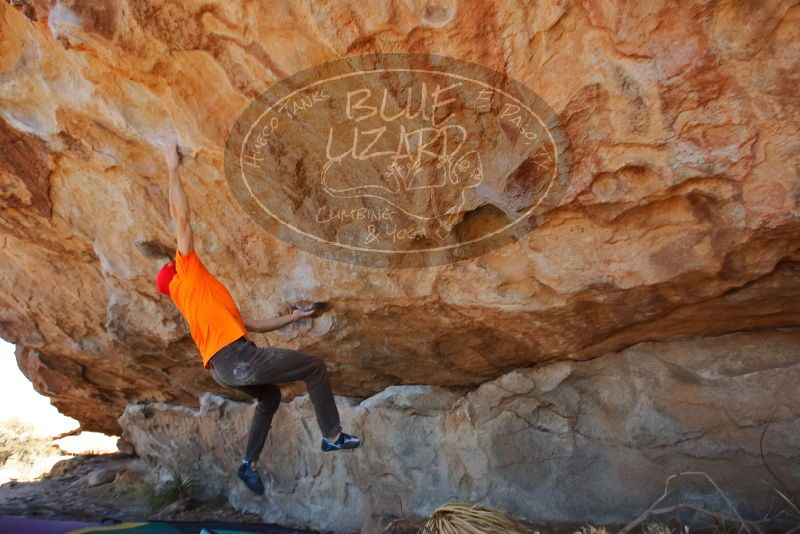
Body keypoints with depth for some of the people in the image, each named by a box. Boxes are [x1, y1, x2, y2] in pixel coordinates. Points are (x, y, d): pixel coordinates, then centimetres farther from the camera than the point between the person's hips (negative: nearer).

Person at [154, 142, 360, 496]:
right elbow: (181, 218, -4)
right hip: (237, 357, -10)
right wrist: (173, 169, 0)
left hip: (223, 369, 10)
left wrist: (291, 318, 32)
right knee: (315, 367, 0)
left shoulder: (204, 298, 27)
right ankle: (332, 435, 5)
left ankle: (248, 464, 28)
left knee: (270, 399, 32)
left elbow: (252, 325, 30)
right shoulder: (187, 274, 5)